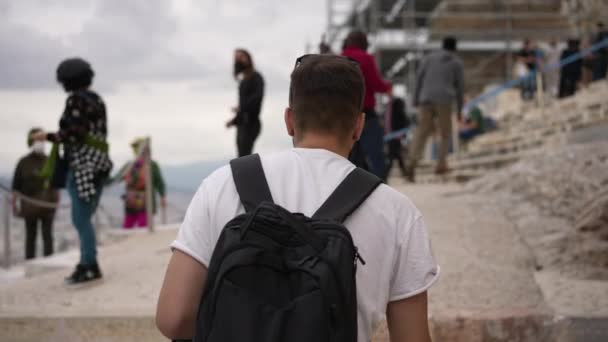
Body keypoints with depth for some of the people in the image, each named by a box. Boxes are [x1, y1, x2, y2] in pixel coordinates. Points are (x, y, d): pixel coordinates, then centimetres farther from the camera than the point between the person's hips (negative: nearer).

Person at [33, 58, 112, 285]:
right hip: (97, 162, 9)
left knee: (81, 219, -6)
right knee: (82, 218, 13)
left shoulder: (75, 99, -10)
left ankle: (90, 267, -5)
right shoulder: (97, 99, 15)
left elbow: (75, 134, -18)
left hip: (82, 164, -9)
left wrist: (48, 137, -4)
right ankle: (87, 264, 16)